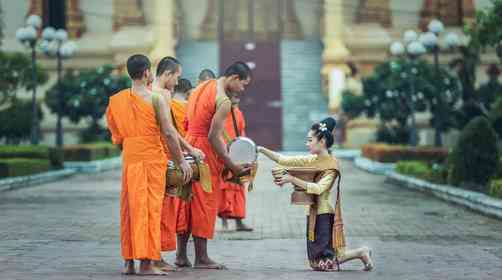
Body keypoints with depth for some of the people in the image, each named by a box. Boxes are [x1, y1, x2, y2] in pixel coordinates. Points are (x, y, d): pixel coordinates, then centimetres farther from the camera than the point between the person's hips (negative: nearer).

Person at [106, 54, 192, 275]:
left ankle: (129, 261, 13)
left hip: (129, 158, 5)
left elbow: (116, 136, 12)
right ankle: (146, 263, -4)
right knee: (149, 208, -2)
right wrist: (181, 161, -3)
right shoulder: (156, 99, -8)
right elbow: (169, 133, -10)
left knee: (130, 208, 11)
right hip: (152, 158, -5)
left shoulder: (117, 100, 8)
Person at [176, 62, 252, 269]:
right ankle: (201, 258, 3)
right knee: (204, 203, -2)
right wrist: (232, 165, -15)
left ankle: (181, 255, 16)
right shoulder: (223, 101, -16)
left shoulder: (202, 87, 12)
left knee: (187, 201, 12)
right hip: (205, 150, -8)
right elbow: (213, 137, -20)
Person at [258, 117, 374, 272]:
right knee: (317, 263, 11)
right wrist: (262, 150, -5)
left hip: (324, 214, -8)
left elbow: (318, 188, -26)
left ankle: (361, 252, 11)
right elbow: (284, 160, 4)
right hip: (313, 213, 8)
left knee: (326, 263, -7)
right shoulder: (312, 160, 7)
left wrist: (292, 179, -26)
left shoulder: (331, 164, -13)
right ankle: (361, 253, 23)